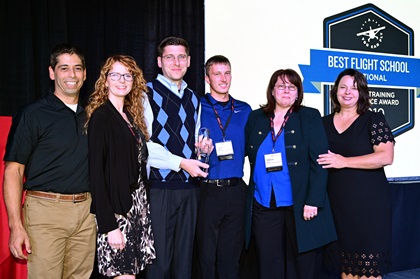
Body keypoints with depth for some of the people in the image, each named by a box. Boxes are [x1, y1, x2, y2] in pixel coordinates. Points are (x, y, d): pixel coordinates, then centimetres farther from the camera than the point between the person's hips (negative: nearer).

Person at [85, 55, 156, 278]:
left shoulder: (131, 116, 13)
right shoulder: (100, 117, -10)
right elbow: (96, 174, -15)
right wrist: (109, 226, -19)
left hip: (137, 207, 7)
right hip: (115, 210, -7)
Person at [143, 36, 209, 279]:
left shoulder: (194, 99, 16)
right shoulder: (148, 94, -3)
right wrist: (181, 163, -16)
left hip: (190, 186, 6)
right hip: (160, 186, -5)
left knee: (185, 256, 13)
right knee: (159, 259, 1)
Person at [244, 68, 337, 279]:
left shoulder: (310, 117, 2)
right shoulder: (255, 118, 11)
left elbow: (319, 162, -5)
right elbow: (247, 155, 12)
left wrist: (313, 201, -11)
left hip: (299, 207, -2)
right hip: (263, 206, 2)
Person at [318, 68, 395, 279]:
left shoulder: (373, 119, -1)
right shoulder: (324, 123, 10)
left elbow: (386, 157, -13)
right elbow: (316, 159, 17)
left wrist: (343, 162, -16)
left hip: (369, 203, -3)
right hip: (337, 203, 4)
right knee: (345, 262, 11)